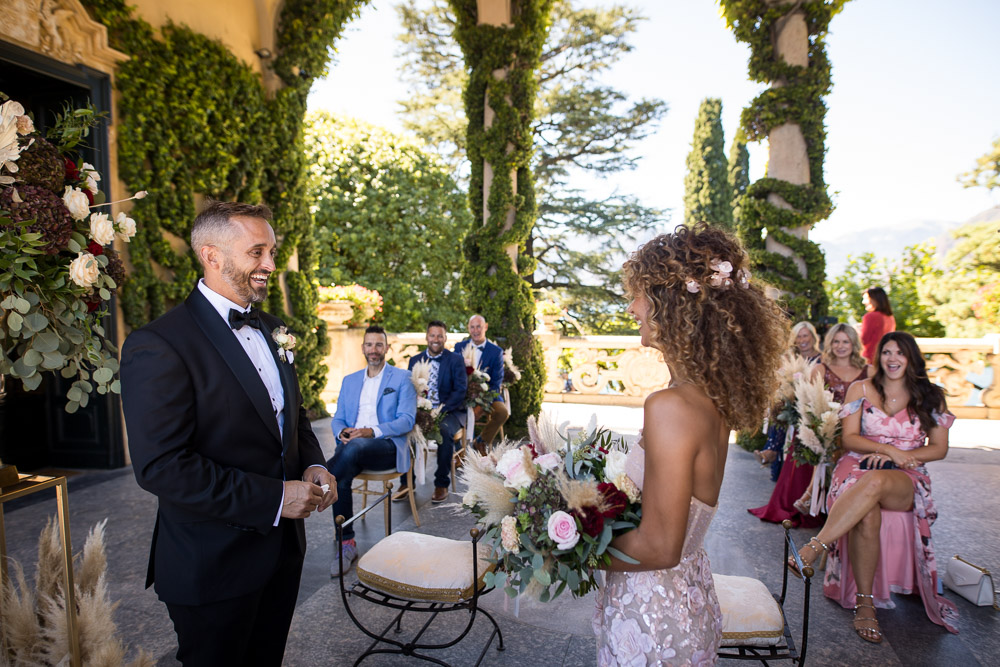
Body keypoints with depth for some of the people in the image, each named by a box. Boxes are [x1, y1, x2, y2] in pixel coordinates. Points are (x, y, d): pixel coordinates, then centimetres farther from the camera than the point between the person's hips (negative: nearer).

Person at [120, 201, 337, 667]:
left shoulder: (272, 331, 6)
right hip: (213, 566, -7)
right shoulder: (157, 346, -19)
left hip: (282, 549, 7)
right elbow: (159, 466, -24)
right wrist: (274, 498, -23)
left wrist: (313, 466, -4)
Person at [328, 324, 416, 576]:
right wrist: (342, 431, -9)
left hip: (387, 446, -3)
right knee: (341, 476, -29)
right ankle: (346, 544, -17)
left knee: (354, 447, -37)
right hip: (353, 445, 4)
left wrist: (372, 431, -18)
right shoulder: (349, 381, 22)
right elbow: (337, 419, 18)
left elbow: (407, 420, -3)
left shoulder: (402, 378, 7)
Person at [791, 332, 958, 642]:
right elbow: (849, 439, 2)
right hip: (859, 468, 1)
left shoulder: (930, 396, 11)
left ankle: (813, 548, -42)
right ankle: (865, 604, -20)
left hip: (906, 479, 0)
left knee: (876, 482, -40)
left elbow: (939, 449, 9)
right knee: (868, 517, -35)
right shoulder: (861, 389, 9)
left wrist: (898, 456, -9)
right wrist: (890, 449, -14)